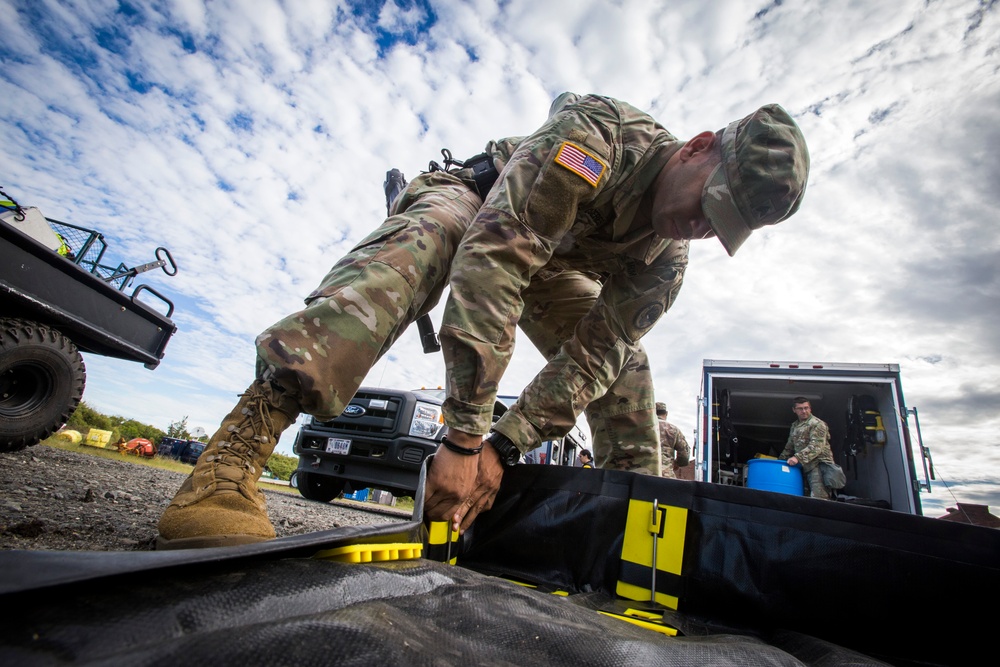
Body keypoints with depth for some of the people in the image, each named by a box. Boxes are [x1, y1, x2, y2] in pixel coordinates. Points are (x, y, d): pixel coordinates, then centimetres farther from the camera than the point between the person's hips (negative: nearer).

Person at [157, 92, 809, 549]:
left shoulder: (667, 261, -18)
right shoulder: (594, 134, -36)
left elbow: (589, 359, -22)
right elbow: (492, 257, -47)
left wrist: (504, 446, -32)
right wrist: (466, 435, -49)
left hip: (550, 263, 6)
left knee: (624, 362, -10)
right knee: (420, 247, -41)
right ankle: (228, 463, -47)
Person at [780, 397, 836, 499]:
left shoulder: (817, 424, -2)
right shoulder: (794, 426, 21)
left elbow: (816, 447, -15)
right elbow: (789, 447, 29)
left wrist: (798, 457, -22)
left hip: (819, 465, -7)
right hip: (806, 467, 7)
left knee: (818, 499, -17)